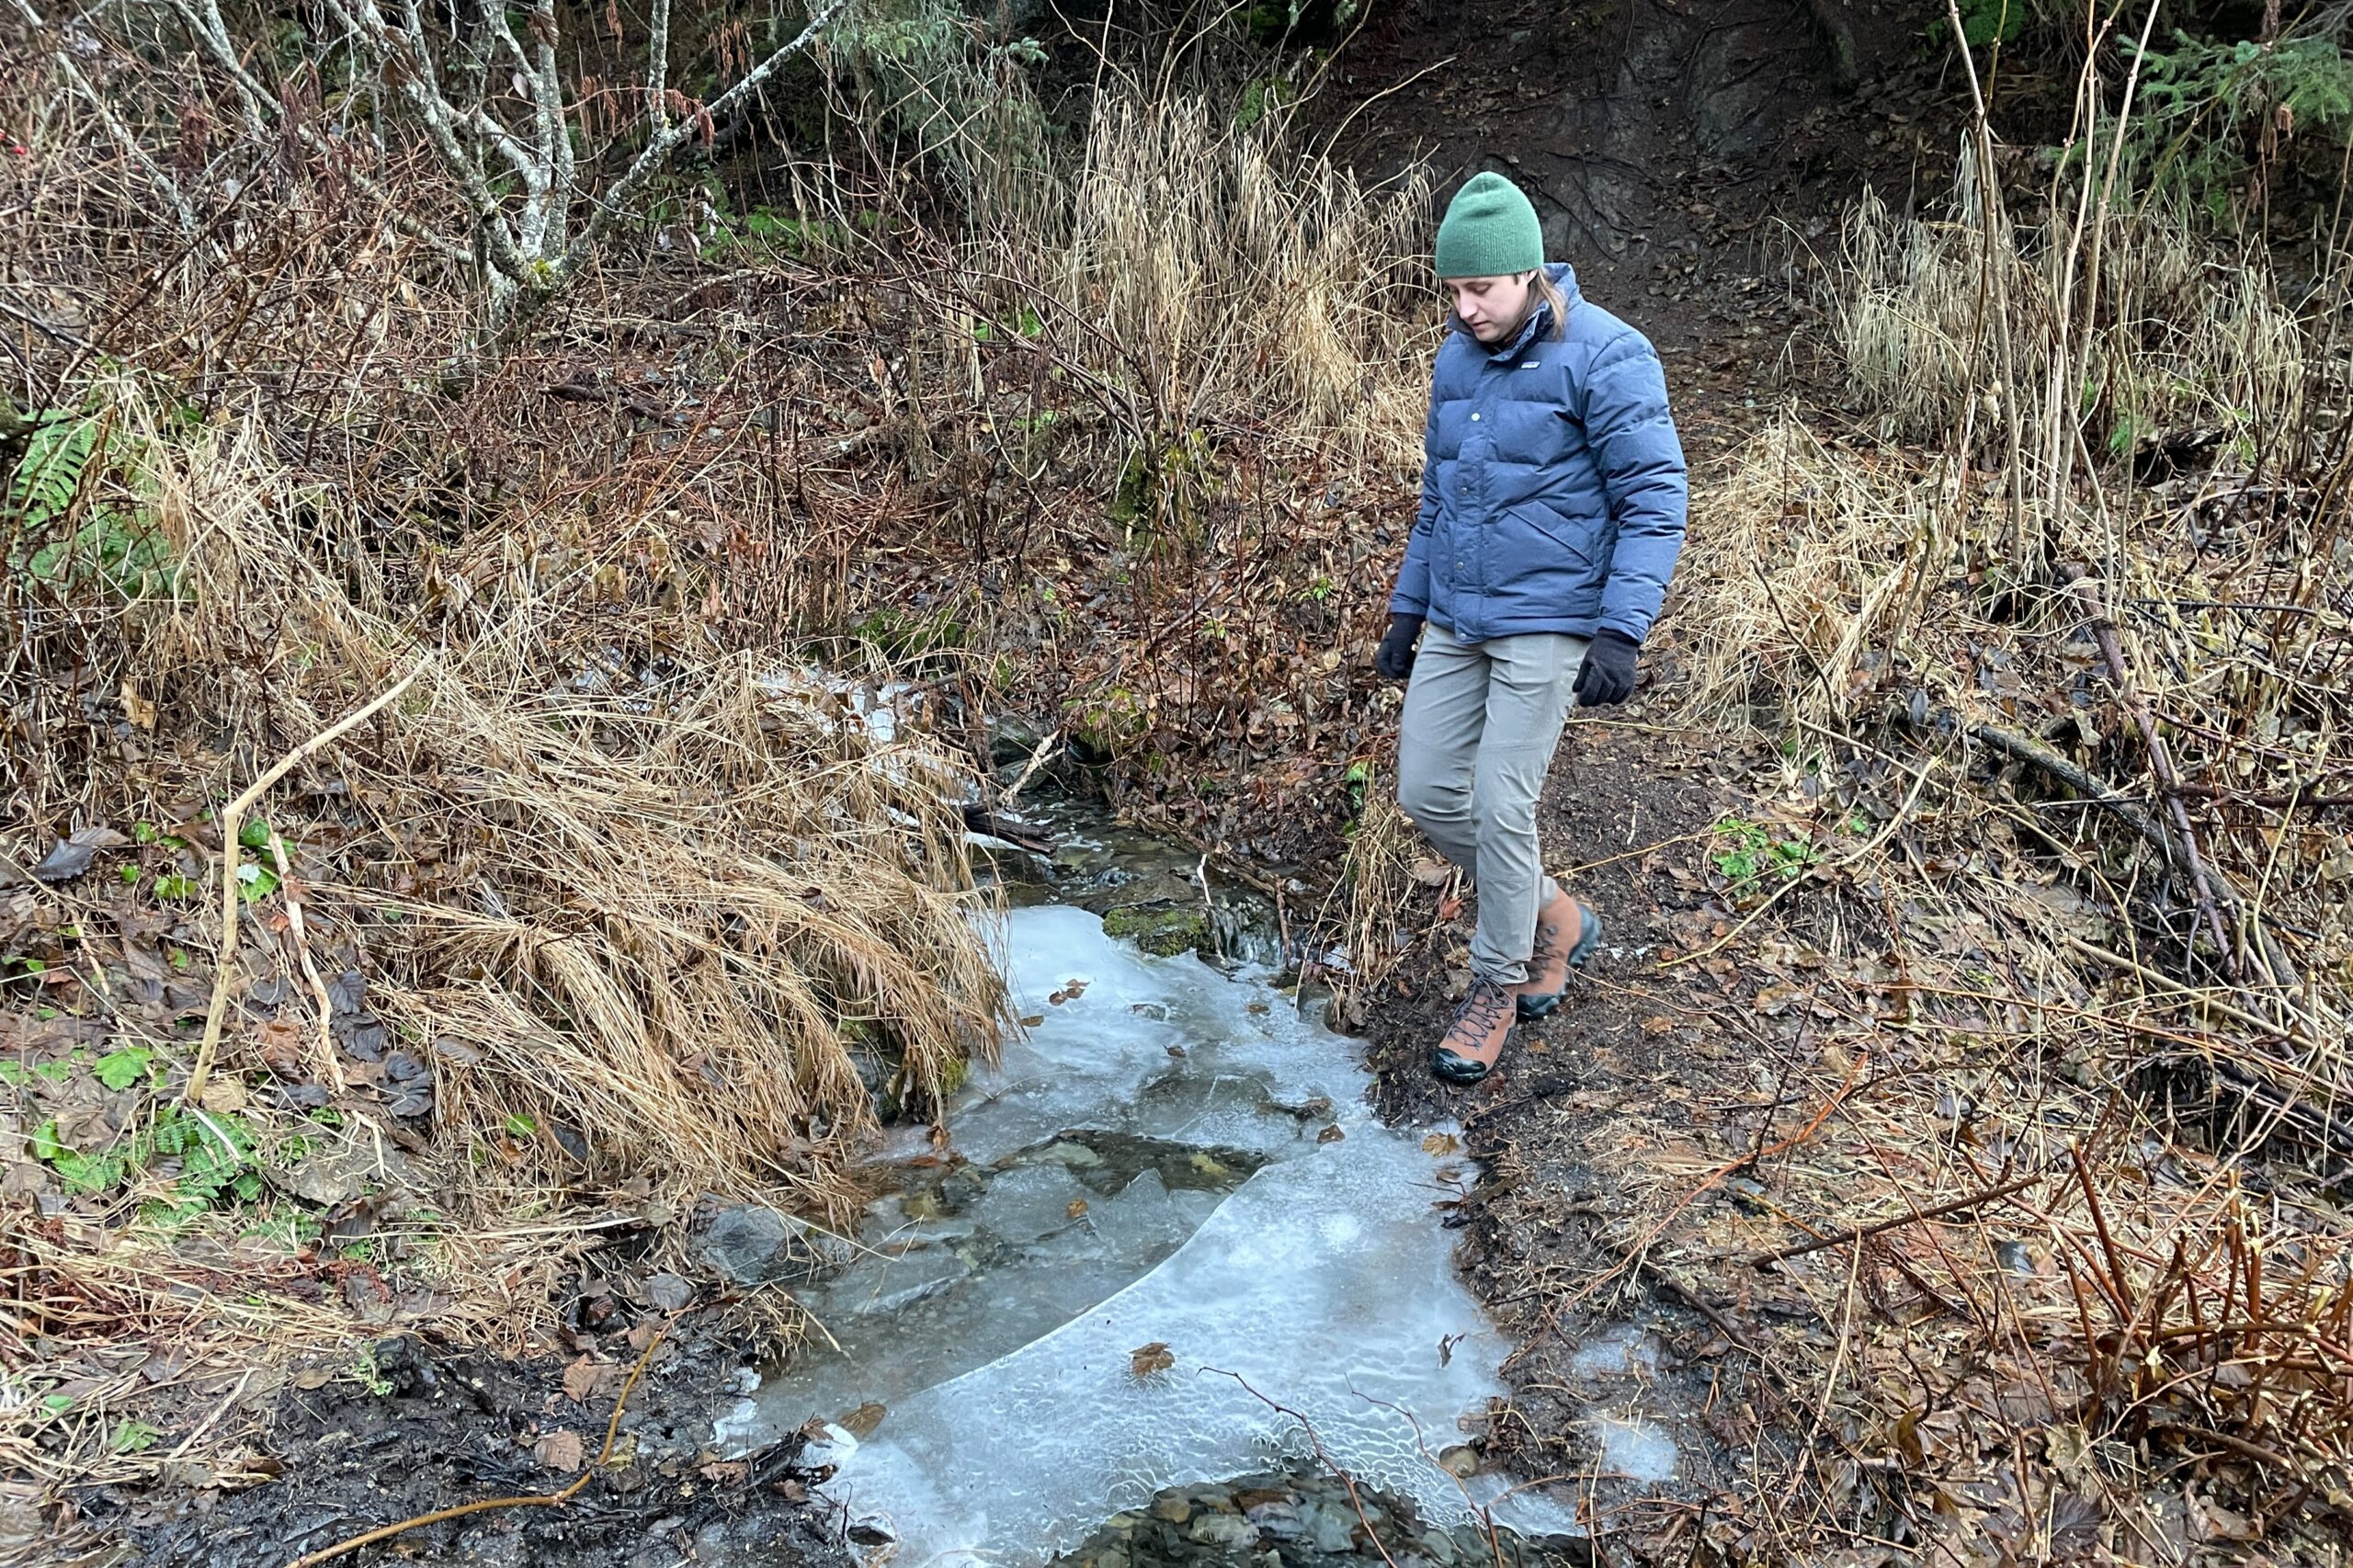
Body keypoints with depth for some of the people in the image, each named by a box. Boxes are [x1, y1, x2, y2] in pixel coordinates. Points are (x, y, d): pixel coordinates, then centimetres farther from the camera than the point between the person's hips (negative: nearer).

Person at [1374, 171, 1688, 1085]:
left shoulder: (1604, 357, -12)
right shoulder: (1456, 360, 10)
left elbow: (1655, 499, -14)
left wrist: (1622, 631, -22)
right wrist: (1406, 612, 19)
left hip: (1545, 624, -7)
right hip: (1454, 622, 7)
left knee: (1501, 806, -6)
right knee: (1425, 793, 6)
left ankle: (1500, 984, 15)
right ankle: (1553, 919, 28)